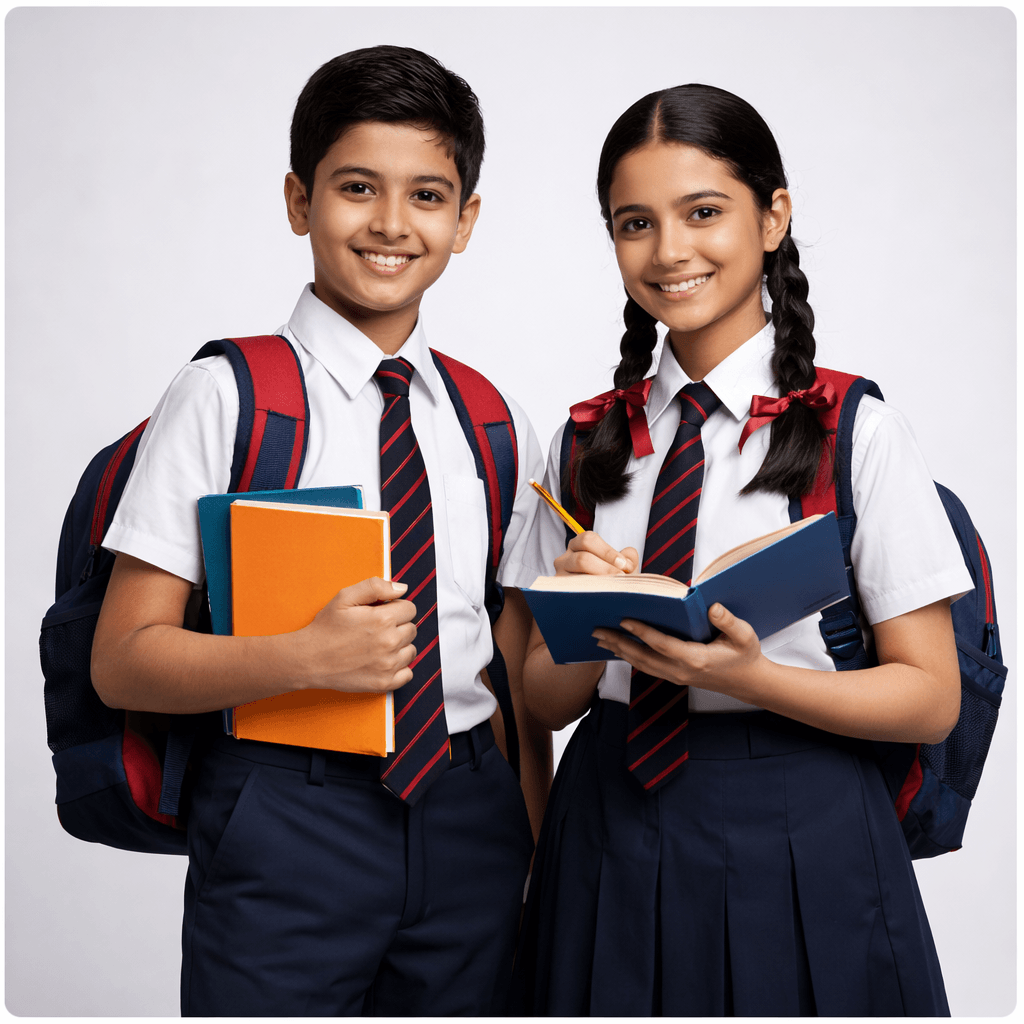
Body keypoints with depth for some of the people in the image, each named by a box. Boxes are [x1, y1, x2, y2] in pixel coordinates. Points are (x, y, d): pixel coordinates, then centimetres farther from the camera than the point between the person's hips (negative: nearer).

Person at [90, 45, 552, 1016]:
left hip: (469, 822, 4)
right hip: (286, 822, -3)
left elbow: (521, 674, 10)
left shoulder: (494, 424, 9)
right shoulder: (220, 399, -5)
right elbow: (122, 661, -8)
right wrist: (308, 656, -22)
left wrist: (543, 853, 6)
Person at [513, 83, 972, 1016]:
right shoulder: (588, 443, 5)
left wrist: (744, 675, -23)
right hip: (608, 838, 3)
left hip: (796, 842, -3)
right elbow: (544, 700, 6)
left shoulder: (855, 431, -7)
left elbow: (931, 697, -8)